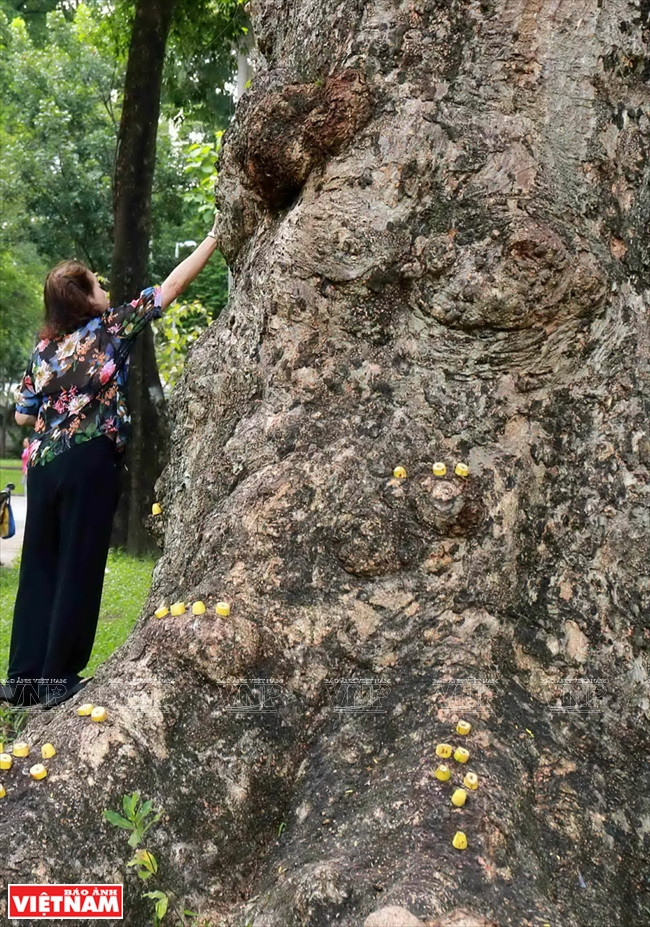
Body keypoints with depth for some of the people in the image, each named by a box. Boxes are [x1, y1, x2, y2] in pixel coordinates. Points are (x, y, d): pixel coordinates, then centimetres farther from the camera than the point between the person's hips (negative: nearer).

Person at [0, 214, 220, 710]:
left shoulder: (44, 348, 11)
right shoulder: (110, 327, -2)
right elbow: (171, 286, 1)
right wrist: (215, 237, 7)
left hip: (44, 464, 6)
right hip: (89, 464, -5)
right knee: (78, 571, 2)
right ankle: (58, 680, 8)